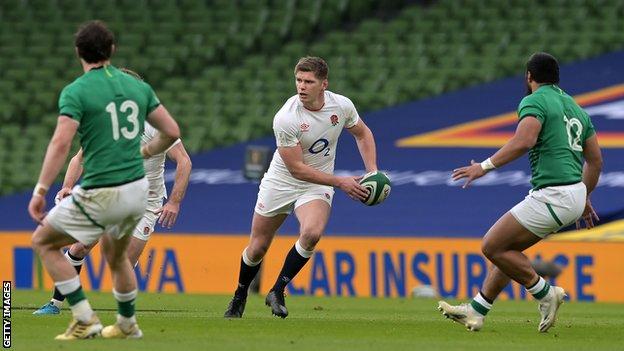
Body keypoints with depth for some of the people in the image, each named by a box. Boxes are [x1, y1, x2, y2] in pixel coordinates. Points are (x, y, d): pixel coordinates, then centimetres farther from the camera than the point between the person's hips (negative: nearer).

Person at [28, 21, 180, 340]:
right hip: (138, 190, 6)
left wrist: (40, 191, -19)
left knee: (43, 242, 10)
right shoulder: (137, 86, 7)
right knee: (115, 252, 32)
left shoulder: (76, 92, -10)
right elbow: (171, 132, 9)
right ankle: (127, 325, 42)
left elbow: (61, 143, -21)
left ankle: (85, 320, 2)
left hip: (102, 194, -6)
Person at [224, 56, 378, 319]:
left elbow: (362, 133, 10)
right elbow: (296, 168, -23)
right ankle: (240, 296, 36)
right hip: (280, 182, -2)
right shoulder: (285, 119, -26)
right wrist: (341, 182, -24)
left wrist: (372, 170, -1)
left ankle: (277, 292, -12)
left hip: (317, 186, 2)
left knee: (312, 232, -28)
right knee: (258, 246, 6)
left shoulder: (342, 105, -13)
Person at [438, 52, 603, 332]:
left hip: (552, 193, -9)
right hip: (575, 194, 9)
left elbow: (524, 141, -26)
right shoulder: (574, 107, 19)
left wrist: (486, 166, -23)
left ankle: (545, 293, 2)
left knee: (492, 246, -2)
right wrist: (584, 199, 32)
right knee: (508, 247, 17)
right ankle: (476, 311, 20)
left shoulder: (534, 101, -7)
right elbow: (595, 161, 21)